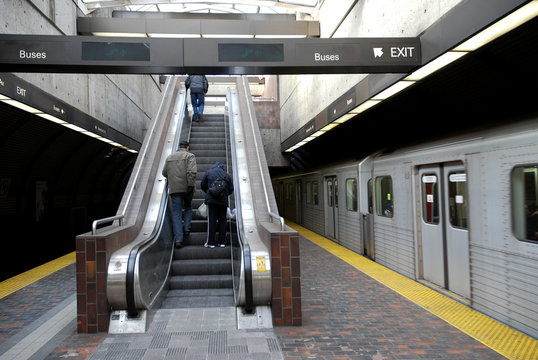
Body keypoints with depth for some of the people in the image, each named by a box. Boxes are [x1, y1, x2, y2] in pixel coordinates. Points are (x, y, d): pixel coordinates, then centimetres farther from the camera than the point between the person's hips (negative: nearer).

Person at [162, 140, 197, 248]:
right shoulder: (190, 156, 1)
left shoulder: (169, 157, 15)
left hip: (174, 189, 2)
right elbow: (192, 172, -14)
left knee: (176, 213, 1)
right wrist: (190, 185, -16)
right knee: (188, 208, 23)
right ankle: (186, 229, 11)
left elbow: (164, 173, 15)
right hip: (186, 188, -2)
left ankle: (178, 239, -5)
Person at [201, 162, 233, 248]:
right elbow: (231, 190, 9)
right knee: (222, 220, 7)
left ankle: (210, 242, -1)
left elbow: (202, 185, 10)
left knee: (211, 221, -1)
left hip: (211, 200, -2)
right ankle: (222, 242, 8)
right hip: (223, 201, 2)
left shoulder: (208, 172, 6)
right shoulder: (227, 175, 10)